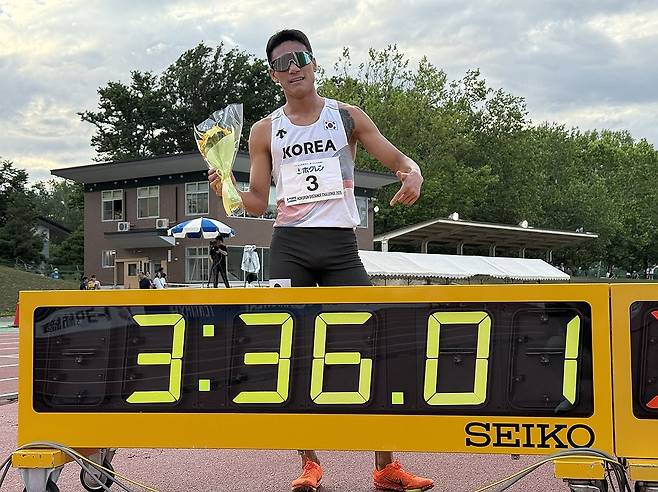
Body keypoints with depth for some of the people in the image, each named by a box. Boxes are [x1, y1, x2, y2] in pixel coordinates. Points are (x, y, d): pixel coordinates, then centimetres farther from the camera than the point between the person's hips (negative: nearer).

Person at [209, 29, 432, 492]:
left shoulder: (348, 116, 8)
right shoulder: (265, 131, 11)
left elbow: (399, 160, 6)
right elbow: (258, 202, 11)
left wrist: (412, 174, -17)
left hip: (341, 245, -1)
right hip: (289, 247, 1)